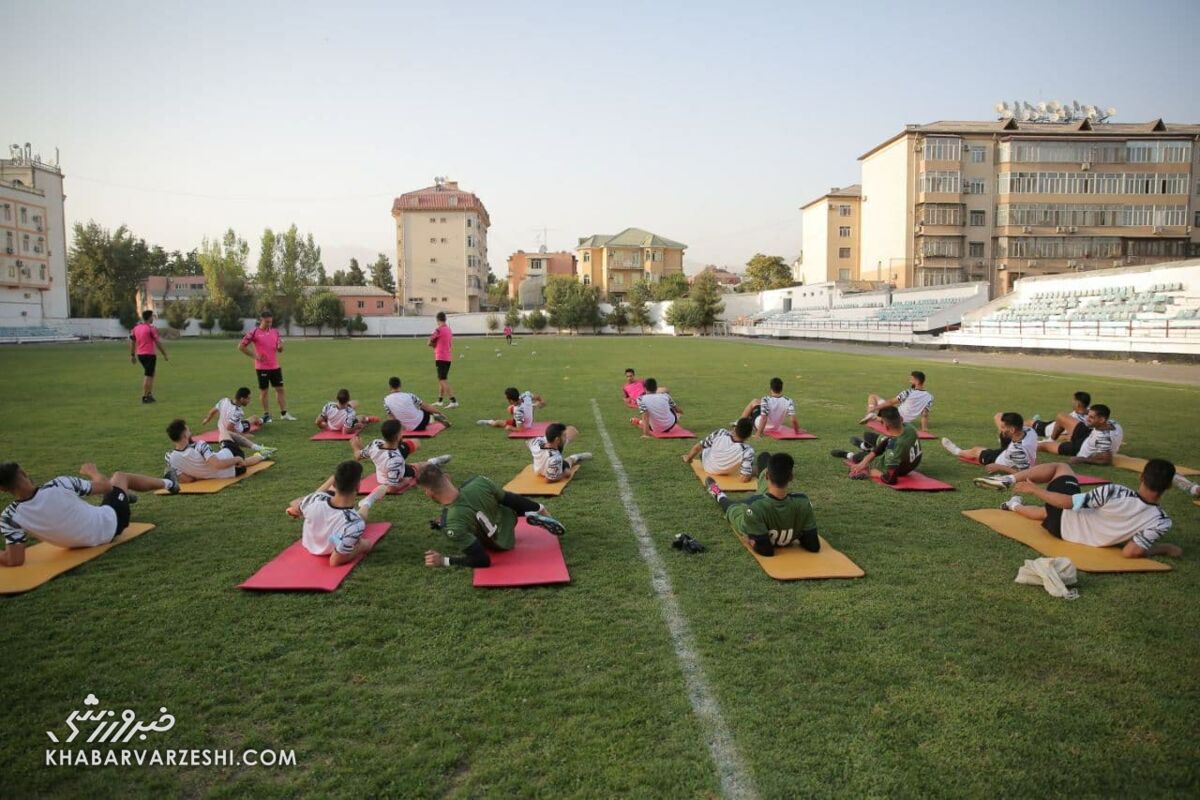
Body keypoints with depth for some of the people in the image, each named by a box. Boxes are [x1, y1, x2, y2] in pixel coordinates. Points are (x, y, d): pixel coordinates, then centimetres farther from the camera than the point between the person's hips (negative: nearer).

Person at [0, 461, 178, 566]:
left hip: (84, 541, 3)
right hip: (110, 523, -3)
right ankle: (167, 483, 52)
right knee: (120, 476, 25)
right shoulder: (59, 485, -32)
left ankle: (124, 496, 60)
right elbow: (105, 486, -15)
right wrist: (93, 472, 7)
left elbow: (15, 560, -25)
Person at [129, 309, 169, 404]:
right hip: (149, 355, -7)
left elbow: (132, 342, 13)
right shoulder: (151, 328, -12)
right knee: (148, 376, 0)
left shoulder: (136, 328, 9)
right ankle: (145, 397, 3)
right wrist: (165, 355, -6)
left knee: (150, 374, 19)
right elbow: (158, 343, -12)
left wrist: (132, 355, 19)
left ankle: (149, 394, 16)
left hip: (140, 354, 7)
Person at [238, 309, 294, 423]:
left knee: (280, 389, 6)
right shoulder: (254, 333, -8)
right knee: (263, 391, 4)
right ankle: (266, 414, 15)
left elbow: (280, 349, 14)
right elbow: (241, 346, -6)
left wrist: (280, 346, -10)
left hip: (275, 366, 5)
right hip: (262, 367, -5)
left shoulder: (275, 331, 7)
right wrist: (254, 356, -9)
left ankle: (284, 413, 12)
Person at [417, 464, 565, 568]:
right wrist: (540, 509, 5)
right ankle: (535, 517, 17)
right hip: (508, 520, 2)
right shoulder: (478, 482, -29)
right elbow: (513, 500, -11)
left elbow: (483, 560, -32)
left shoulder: (452, 525, -39)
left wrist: (443, 561, -24)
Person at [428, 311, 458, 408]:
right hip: (448, 358, 8)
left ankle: (453, 401, -16)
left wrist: (434, 345, 8)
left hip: (441, 358, -8)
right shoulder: (449, 330, 11)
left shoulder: (438, 330, -14)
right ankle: (439, 401, 25)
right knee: (442, 379, 17)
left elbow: (430, 343, -9)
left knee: (443, 380, -9)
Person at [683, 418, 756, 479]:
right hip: (728, 474, -1)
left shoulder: (720, 433, -31)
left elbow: (697, 447, -16)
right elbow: (745, 478, -33)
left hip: (707, 467, 1)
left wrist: (688, 458, 4)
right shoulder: (747, 451, -38)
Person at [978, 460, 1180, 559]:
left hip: (1063, 520, -2)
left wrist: (1034, 489, -11)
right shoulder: (1162, 522, -25)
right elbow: (1130, 553, -26)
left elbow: (1069, 503, -24)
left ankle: (1008, 481, 18)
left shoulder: (1114, 492, -30)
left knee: (1060, 467, 17)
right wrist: (1164, 548, -8)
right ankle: (1015, 506, 45)